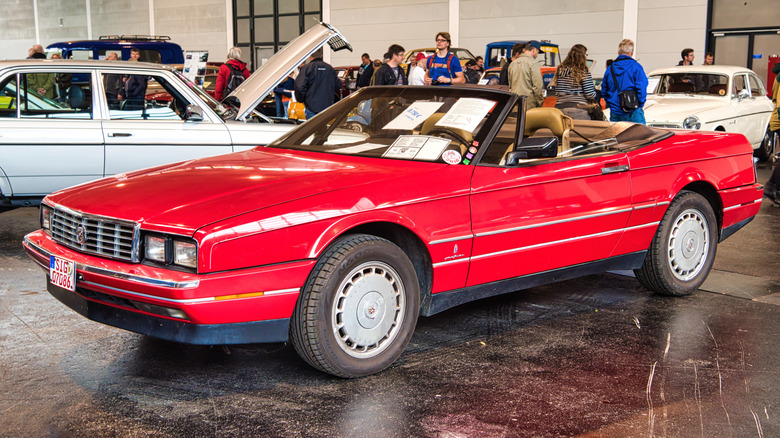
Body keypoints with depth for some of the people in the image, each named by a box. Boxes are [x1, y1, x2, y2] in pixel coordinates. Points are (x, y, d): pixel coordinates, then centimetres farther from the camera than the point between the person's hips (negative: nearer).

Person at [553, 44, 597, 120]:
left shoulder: (560, 69, 10)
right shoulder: (583, 71, -5)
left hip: (560, 107, 5)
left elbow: (557, 93, 12)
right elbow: (590, 95, -6)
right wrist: (594, 92, 15)